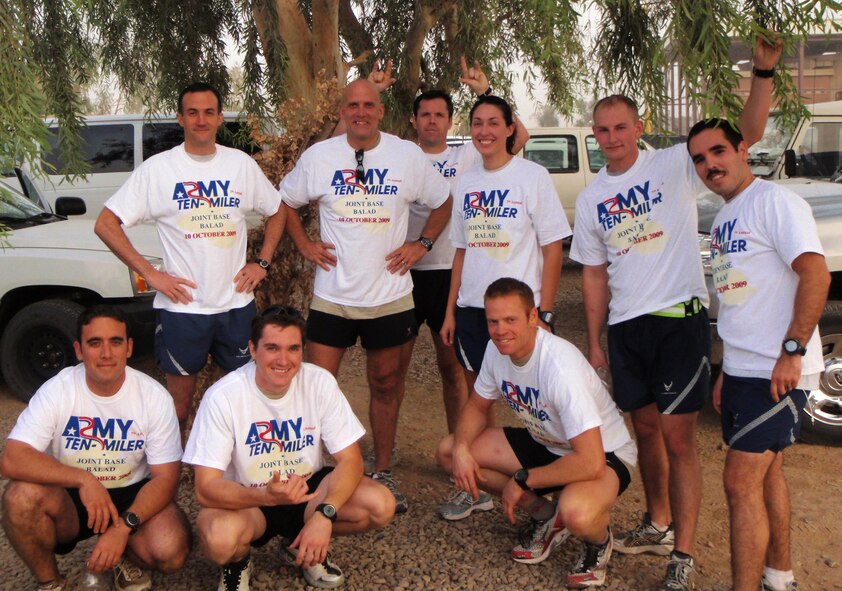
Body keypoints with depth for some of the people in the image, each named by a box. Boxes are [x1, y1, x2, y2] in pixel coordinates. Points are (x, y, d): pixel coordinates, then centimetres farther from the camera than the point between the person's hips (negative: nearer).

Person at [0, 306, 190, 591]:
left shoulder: (154, 396, -13)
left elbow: (166, 476, -13)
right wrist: (83, 479, -35)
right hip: (70, 498, 1)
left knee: (171, 550, -30)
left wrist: (124, 525, -28)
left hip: (132, 495, 0)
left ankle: (128, 559, 9)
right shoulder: (56, 391, -14)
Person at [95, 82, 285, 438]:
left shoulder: (242, 164, 5)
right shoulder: (157, 169, -3)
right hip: (182, 305, -3)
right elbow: (105, 224, -4)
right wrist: (150, 274, -10)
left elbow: (277, 212, 18)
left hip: (236, 302, 3)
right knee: (180, 402, 6)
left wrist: (262, 263, 6)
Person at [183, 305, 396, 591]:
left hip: (306, 489, 3)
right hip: (246, 500, -3)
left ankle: (304, 547, 9)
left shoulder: (320, 382, -14)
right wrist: (269, 495, -41)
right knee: (219, 538, -37)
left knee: (381, 505, -22)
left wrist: (325, 513, -31)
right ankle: (237, 563, 3)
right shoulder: (223, 396, -21)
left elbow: (350, 460, -13)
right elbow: (206, 487, -23)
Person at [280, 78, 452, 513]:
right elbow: (286, 202, 15)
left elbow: (442, 202, 12)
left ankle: (383, 473, 24)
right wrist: (304, 245, 4)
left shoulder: (409, 156, 0)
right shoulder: (318, 157, 1)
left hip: (390, 294, 0)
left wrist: (421, 244, 2)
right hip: (332, 295, 0)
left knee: (385, 385, 10)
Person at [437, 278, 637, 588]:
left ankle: (599, 541, 0)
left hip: (603, 455, -7)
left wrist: (522, 480, -24)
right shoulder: (496, 349, -11)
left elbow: (591, 462, -37)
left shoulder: (561, 365, -34)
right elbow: (476, 406, 7)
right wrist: (461, 448, -15)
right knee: (448, 451, -5)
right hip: (545, 444, 8)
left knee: (576, 512, -41)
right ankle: (547, 514, 7)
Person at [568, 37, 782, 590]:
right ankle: (659, 525, 35)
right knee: (646, 429, 17)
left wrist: (764, 72, -26)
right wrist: (595, 343, 11)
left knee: (678, 437, -5)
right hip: (626, 327, 5)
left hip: (679, 317, -5)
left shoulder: (673, 165, -3)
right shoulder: (591, 199, 10)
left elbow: (748, 133, -12)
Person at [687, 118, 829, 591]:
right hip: (742, 370, 9)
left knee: (741, 481, -9)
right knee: (766, 471, 18)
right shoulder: (724, 218, 15)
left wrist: (792, 350, -24)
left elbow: (816, 275, -21)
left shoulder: (775, 201, -12)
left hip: (778, 372, -9)